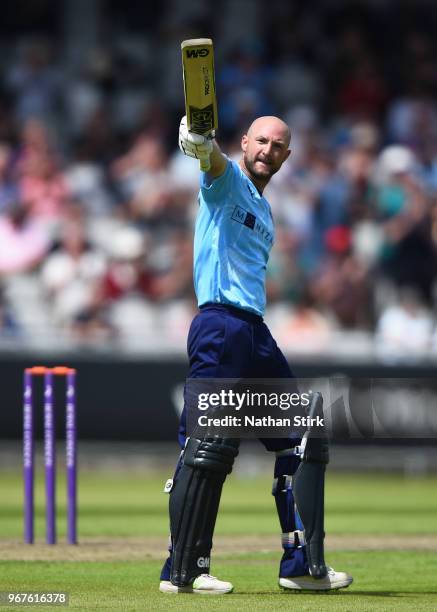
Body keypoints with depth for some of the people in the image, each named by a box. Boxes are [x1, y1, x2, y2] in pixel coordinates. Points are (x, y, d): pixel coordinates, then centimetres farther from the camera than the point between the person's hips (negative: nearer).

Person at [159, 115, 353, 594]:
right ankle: (182, 570, -11)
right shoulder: (227, 180, -1)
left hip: (255, 331, 9)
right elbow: (216, 162, -25)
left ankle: (302, 564, 17)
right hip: (220, 324, -9)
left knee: (303, 442, 11)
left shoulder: (265, 212, 24)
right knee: (209, 446, -14)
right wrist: (200, 145, -50)